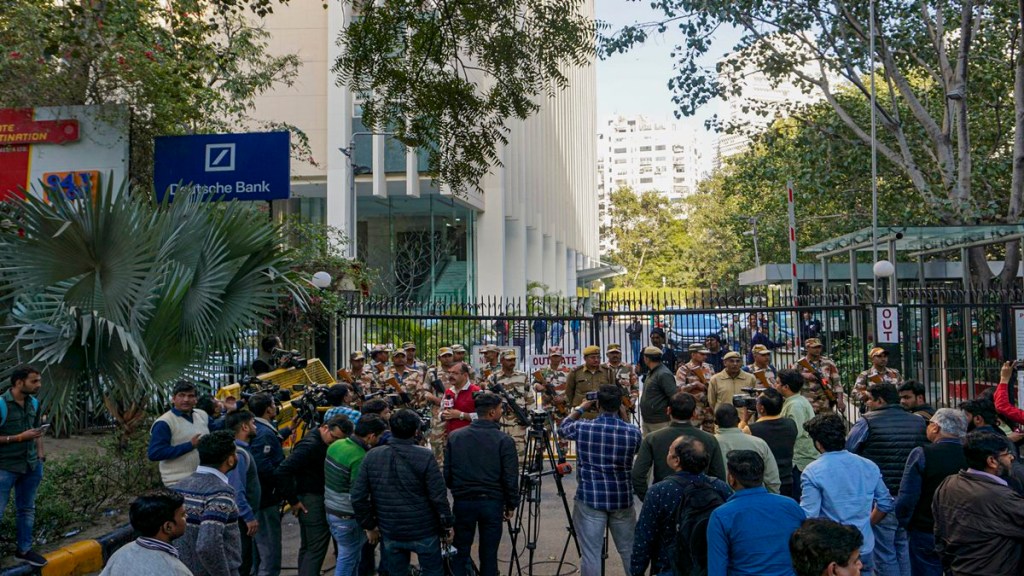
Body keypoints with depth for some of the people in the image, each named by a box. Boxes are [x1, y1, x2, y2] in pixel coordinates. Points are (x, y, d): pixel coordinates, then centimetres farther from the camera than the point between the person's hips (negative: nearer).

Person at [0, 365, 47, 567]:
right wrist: (20, 437, -22)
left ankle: (24, 549, 29)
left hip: (31, 467, 6)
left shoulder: (34, 403, 3)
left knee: (27, 510, 16)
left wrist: (41, 458, 9)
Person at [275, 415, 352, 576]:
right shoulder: (310, 445, -20)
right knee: (317, 548, -9)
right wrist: (293, 500, -18)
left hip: (315, 500, 10)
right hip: (312, 501, -10)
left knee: (307, 547, 17)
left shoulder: (322, 444, 9)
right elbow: (282, 472, -25)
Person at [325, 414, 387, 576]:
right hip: (347, 517, -8)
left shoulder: (335, 445, -1)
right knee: (347, 559, 6)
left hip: (330, 510, 8)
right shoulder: (360, 458, -25)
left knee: (351, 556, 21)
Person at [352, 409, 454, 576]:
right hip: (424, 531, -3)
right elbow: (438, 497, -15)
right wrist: (447, 524, -1)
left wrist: (369, 525, 9)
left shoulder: (371, 456, -5)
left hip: (390, 533, 3)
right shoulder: (425, 456, -15)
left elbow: (358, 497, -4)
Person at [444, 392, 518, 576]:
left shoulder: (455, 436, -2)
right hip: (492, 502, -2)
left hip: (462, 501, 2)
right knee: (489, 554, 9)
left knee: (460, 552, 13)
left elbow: (446, 472, 2)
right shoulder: (504, 440, -11)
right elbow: (510, 478, -10)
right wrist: (511, 505, 3)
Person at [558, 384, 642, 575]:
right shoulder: (633, 432, -6)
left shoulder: (582, 428, -9)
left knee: (590, 554, 3)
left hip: (590, 498, -2)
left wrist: (580, 408, 23)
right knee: (629, 550, 16)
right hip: (622, 498, 2)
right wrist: (619, 417, 22)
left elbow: (562, 429, 13)